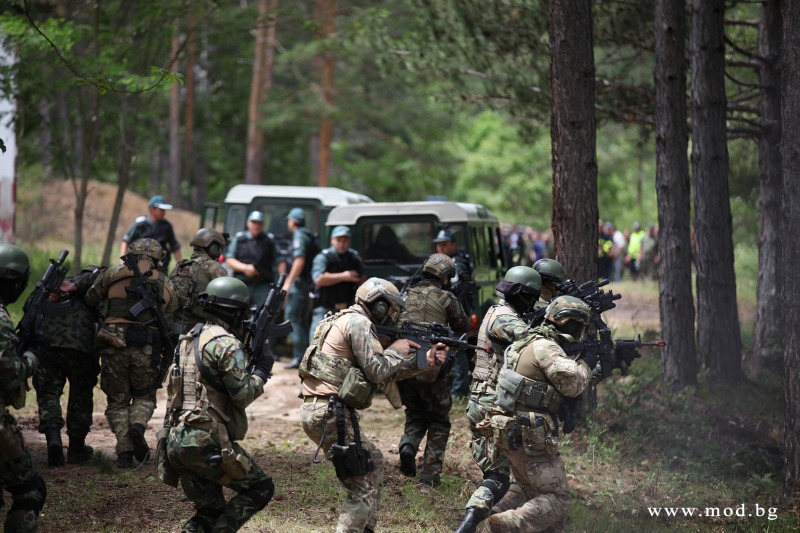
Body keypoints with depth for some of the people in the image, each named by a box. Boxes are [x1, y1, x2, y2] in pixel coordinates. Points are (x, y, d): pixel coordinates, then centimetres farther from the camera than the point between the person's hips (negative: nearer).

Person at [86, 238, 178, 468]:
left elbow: (90, 299, 15)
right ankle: (138, 425, -12)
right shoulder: (167, 285, 13)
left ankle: (124, 451, -3)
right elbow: (168, 323, 12)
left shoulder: (113, 274, 7)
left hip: (114, 344, -1)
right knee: (145, 397, 20)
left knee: (118, 401, 12)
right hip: (146, 347, 1)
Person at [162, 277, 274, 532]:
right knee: (260, 488, 6)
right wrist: (262, 371, 4)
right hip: (207, 444, -8)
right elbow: (242, 394, -14)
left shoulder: (189, 339, 15)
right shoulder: (226, 344, -11)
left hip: (176, 443, 8)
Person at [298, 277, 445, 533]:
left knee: (373, 461, 22)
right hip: (329, 413, -10)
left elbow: (385, 373, 22)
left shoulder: (348, 321, 22)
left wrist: (423, 361, 16)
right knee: (364, 486, -5)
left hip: (317, 409, 10)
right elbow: (376, 370, -15)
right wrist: (395, 350, 3)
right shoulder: (359, 323, -9)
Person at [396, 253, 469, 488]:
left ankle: (408, 445, -4)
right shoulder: (446, 298, -2)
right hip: (431, 371, -4)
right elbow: (463, 326, 10)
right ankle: (430, 475, 7)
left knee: (415, 413, 25)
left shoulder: (405, 295, 9)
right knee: (439, 423, 13)